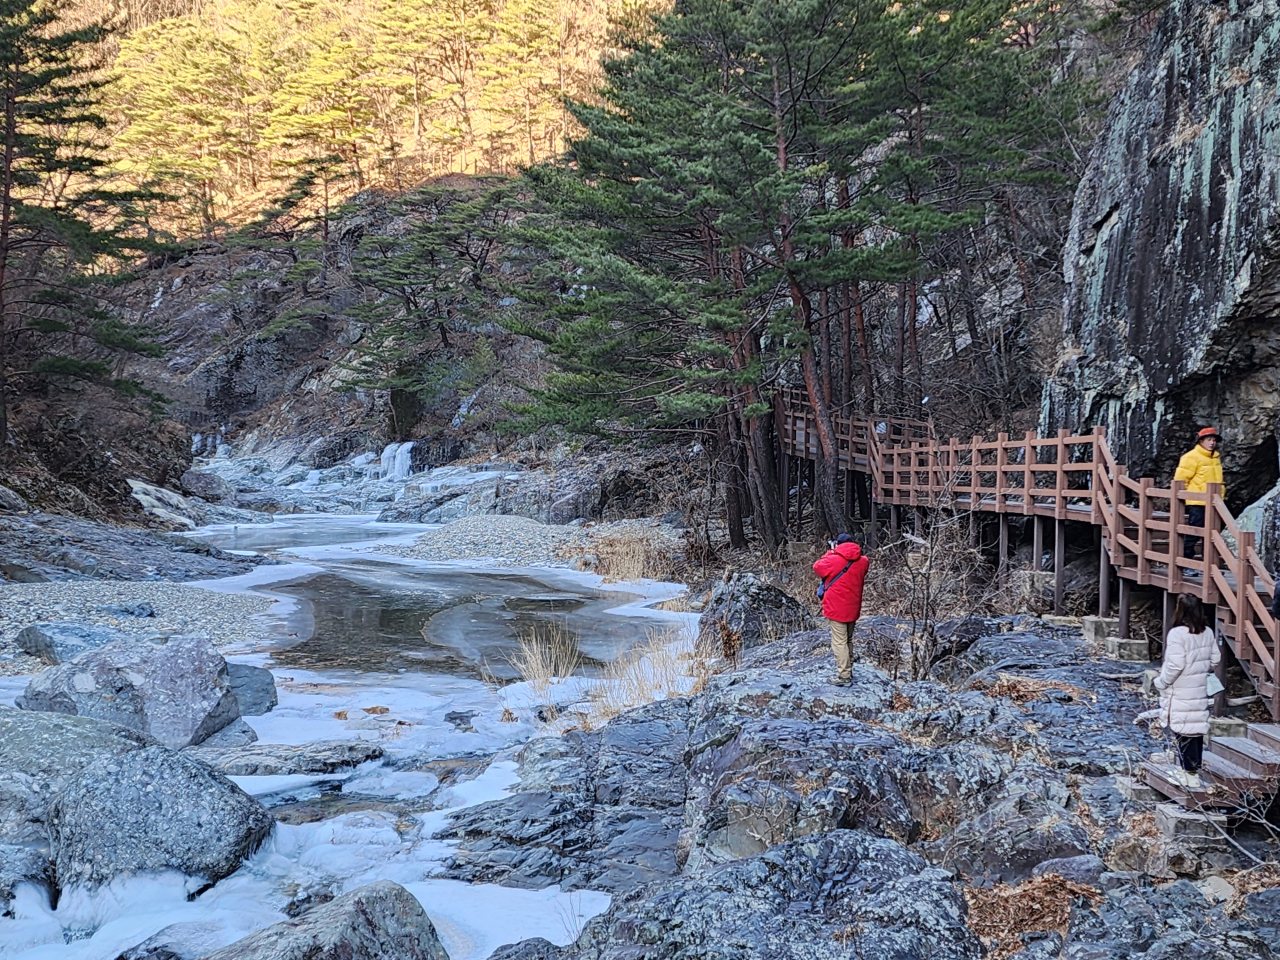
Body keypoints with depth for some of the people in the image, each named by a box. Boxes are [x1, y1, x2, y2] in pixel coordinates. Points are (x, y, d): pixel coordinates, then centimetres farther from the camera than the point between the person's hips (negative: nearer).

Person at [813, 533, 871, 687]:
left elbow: (817, 567, 1)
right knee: (848, 640, 20)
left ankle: (844, 677, -2)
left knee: (839, 642, -2)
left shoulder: (834, 560, -15)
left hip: (837, 608, -6)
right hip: (853, 608, 6)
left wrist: (830, 552, 8)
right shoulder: (862, 561, 2)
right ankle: (847, 670, 29)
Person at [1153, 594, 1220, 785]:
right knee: (1198, 728, 17)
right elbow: (1215, 659, 9)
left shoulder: (1177, 634, -21)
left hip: (1181, 694, -7)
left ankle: (1191, 772, 3)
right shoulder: (1208, 633, 1)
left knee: (1185, 732, 0)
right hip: (1200, 690, 7)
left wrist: (1162, 682, -8)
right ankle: (1196, 766, 28)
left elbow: (1175, 665, -22)